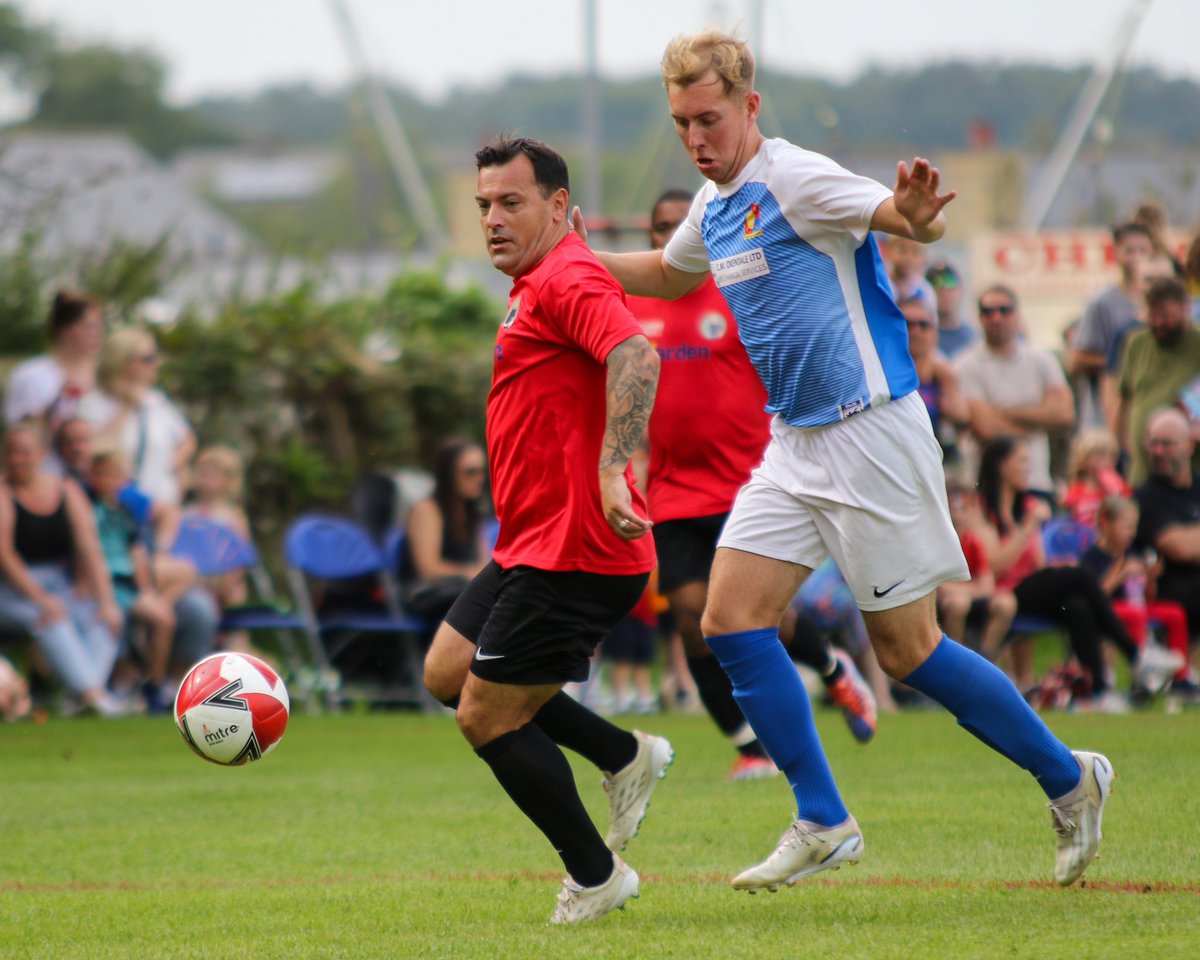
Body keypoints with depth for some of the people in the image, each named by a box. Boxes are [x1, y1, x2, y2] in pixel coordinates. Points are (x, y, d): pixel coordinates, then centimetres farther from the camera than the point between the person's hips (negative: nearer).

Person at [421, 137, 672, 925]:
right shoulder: (539, 288, 18)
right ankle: (625, 756, 19)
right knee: (448, 670, 17)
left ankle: (595, 877, 7)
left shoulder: (569, 282, -15)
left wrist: (612, 471, -42)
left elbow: (637, 358, -32)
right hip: (534, 547, 11)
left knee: (486, 718, -6)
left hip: (571, 553, -11)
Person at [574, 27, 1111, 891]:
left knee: (905, 647, -3)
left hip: (871, 432, -8)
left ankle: (1067, 779, 14)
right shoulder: (715, 207, 12)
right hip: (797, 445, 8)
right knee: (732, 621, -3)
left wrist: (914, 216, -48)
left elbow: (924, 223, -25)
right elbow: (670, 276, 34)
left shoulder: (795, 179, -14)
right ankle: (823, 826, 4)